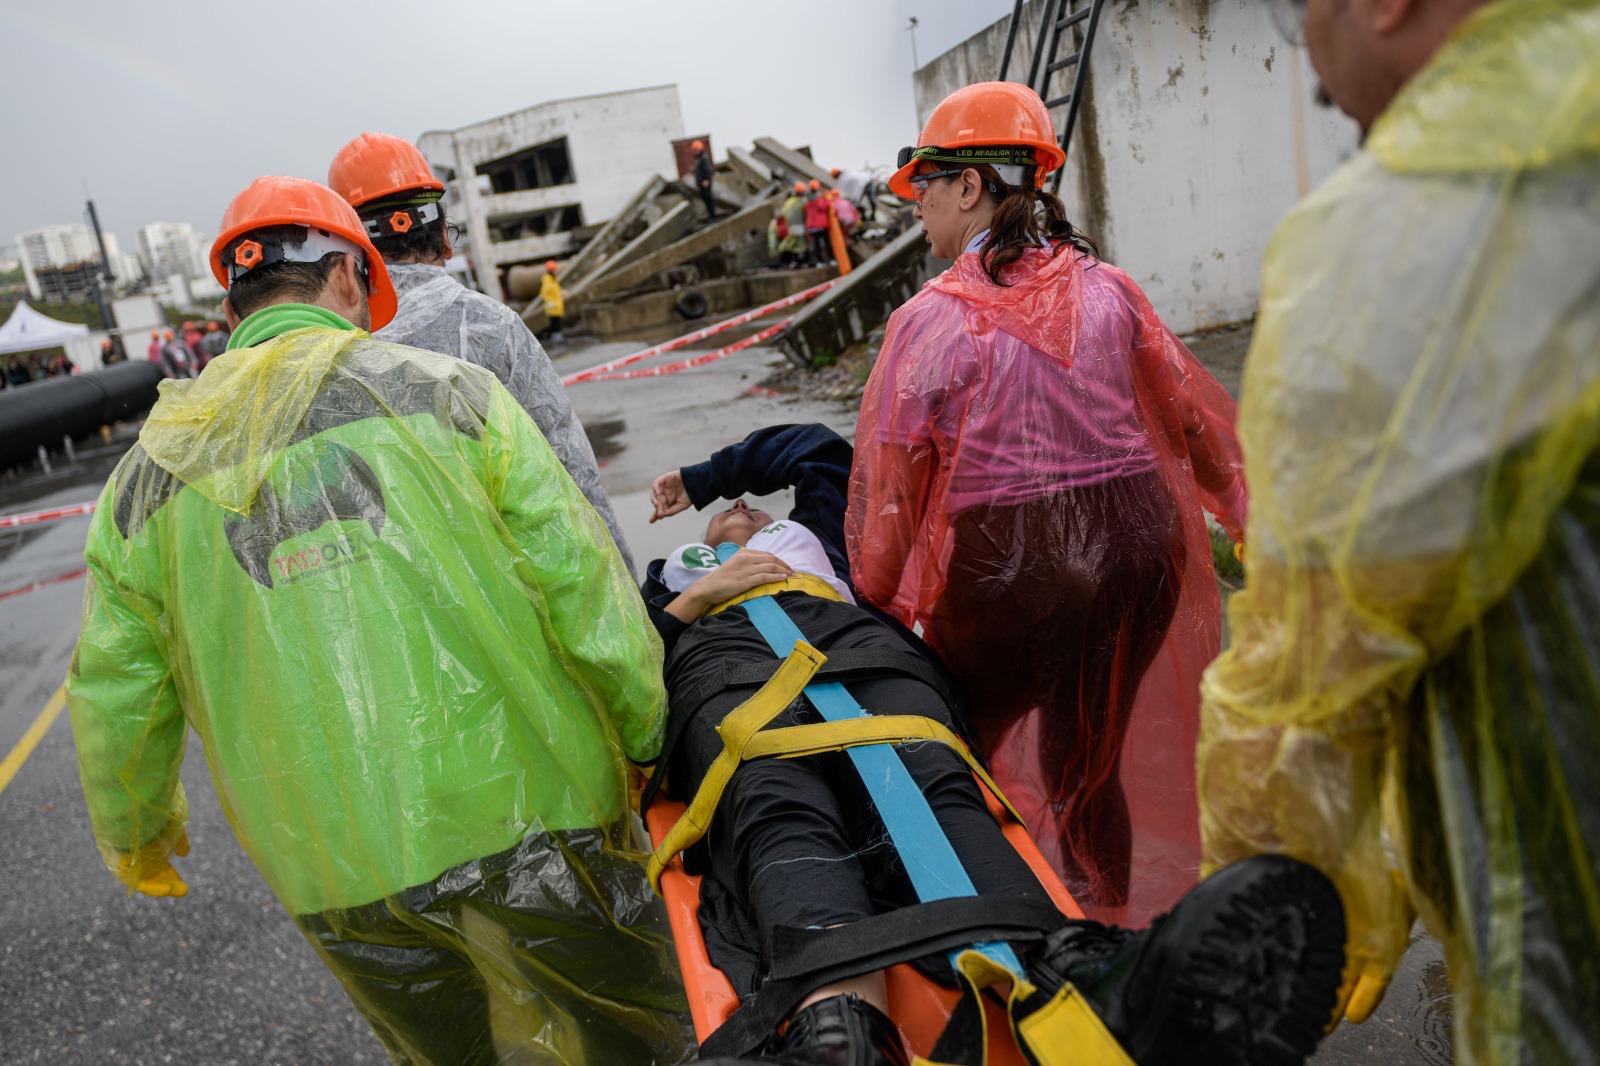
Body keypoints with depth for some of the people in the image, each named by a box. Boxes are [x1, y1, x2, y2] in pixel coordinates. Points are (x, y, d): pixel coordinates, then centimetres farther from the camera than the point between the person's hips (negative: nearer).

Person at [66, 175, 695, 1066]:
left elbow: (116, 699, 9)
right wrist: (645, 739, 4)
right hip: (524, 818, -3)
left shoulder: (152, 470, 5)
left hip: (335, 877, 4)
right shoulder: (444, 391, -6)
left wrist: (135, 832, 28)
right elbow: (585, 591, -10)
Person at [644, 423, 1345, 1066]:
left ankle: (1086, 980, -63)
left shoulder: (813, 535, 46)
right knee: (780, 810, -38)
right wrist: (701, 596, 13)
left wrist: (699, 477, 47)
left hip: (857, 643, 1)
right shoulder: (674, 573, 43)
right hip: (722, 666, 0)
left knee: (930, 787, -35)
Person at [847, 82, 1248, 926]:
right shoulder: (1105, 288, 2)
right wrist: (1247, 513, 24)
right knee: (1090, 757, 21)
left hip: (1005, 568, -4)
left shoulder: (932, 319, -10)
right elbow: (1193, 413, 10)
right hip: (1133, 546, 5)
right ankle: (1107, 918, 36)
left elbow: (888, 479, -7)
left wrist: (879, 603, 5)